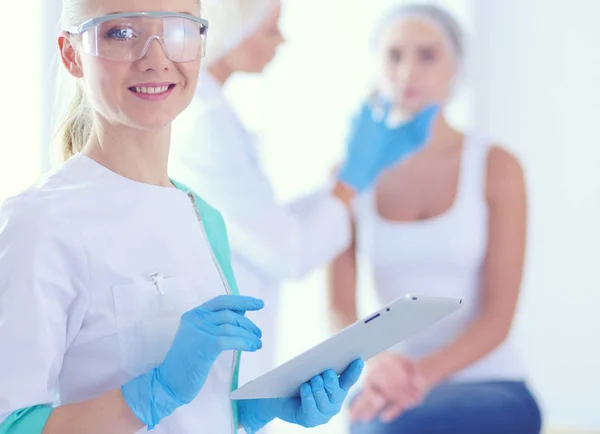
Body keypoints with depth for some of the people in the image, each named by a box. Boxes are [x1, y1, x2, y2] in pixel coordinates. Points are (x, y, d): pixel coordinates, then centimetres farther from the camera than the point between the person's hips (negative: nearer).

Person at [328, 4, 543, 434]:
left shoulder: (497, 168, -5)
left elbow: (498, 317, -9)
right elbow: (339, 310, -1)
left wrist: (423, 374, -27)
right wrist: (374, 360, -24)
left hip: (491, 387, -3)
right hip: (396, 390, 3)